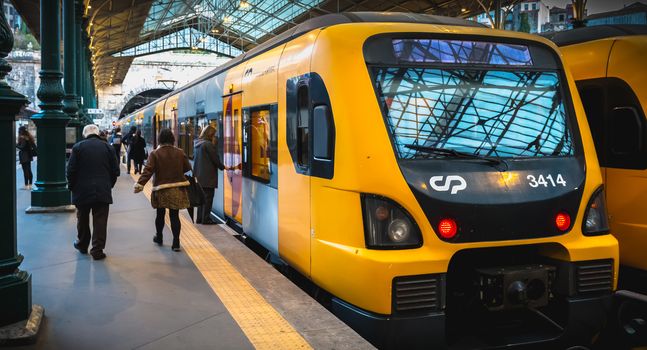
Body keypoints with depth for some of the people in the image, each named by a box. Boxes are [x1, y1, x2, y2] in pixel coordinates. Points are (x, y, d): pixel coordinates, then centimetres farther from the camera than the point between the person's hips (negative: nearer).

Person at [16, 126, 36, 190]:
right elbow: (34, 146, 13)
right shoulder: (29, 137, 11)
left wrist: (16, 145, -7)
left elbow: (22, 147, -19)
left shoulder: (22, 138, -13)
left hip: (24, 157, -9)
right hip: (29, 156, 9)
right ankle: (30, 185, 14)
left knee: (25, 171, -7)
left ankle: (26, 185, -7)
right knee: (29, 170, 11)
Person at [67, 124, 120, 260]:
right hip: (103, 192, 0)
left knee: (82, 219, 18)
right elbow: (115, 170, 2)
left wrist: (72, 186, 8)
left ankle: (82, 245, 33)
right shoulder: (108, 147, 1)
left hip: (82, 191, 0)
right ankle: (97, 250, 2)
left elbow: (71, 170, -5)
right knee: (100, 221, 3)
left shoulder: (78, 147, -4)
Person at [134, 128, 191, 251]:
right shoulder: (180, 152, -1)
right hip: (177, 189, 1)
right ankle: (176, 243, -1)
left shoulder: (155, 153, -8)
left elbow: (148, 170, -17)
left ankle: (159, 237, 35)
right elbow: (187, 168, 5)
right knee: (174, 215, 2)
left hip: (161, 189, -1)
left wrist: (140, 183, -19)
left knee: (160, 214, 18)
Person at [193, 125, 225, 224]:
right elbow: (215, 159, -13)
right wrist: (223, 167, 1)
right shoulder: (208, 144, -15)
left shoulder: (197, 144, 11)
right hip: (208, 176, -8)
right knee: (208, 197, -1)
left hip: (199, 175, 8)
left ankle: (200, 218, 18)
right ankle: (206, 219, 1)